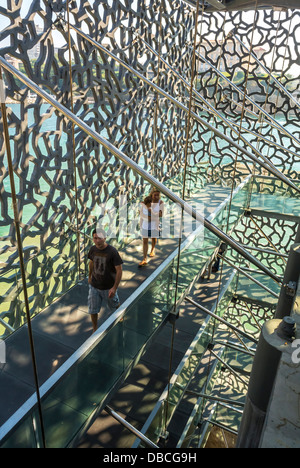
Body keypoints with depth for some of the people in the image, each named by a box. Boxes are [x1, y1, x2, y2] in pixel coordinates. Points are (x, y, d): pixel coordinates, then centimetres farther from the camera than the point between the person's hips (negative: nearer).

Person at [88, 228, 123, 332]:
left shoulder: (112, 251, -22)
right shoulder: (93, 249, -7)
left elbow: (119, 270, -19)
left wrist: (115, 287, -22)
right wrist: (90, 276, 23)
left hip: (108, 287, -3)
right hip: (94, 286, 3)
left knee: (114, 305, 22)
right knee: (93, 309, 9)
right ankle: (95, 329, 32)